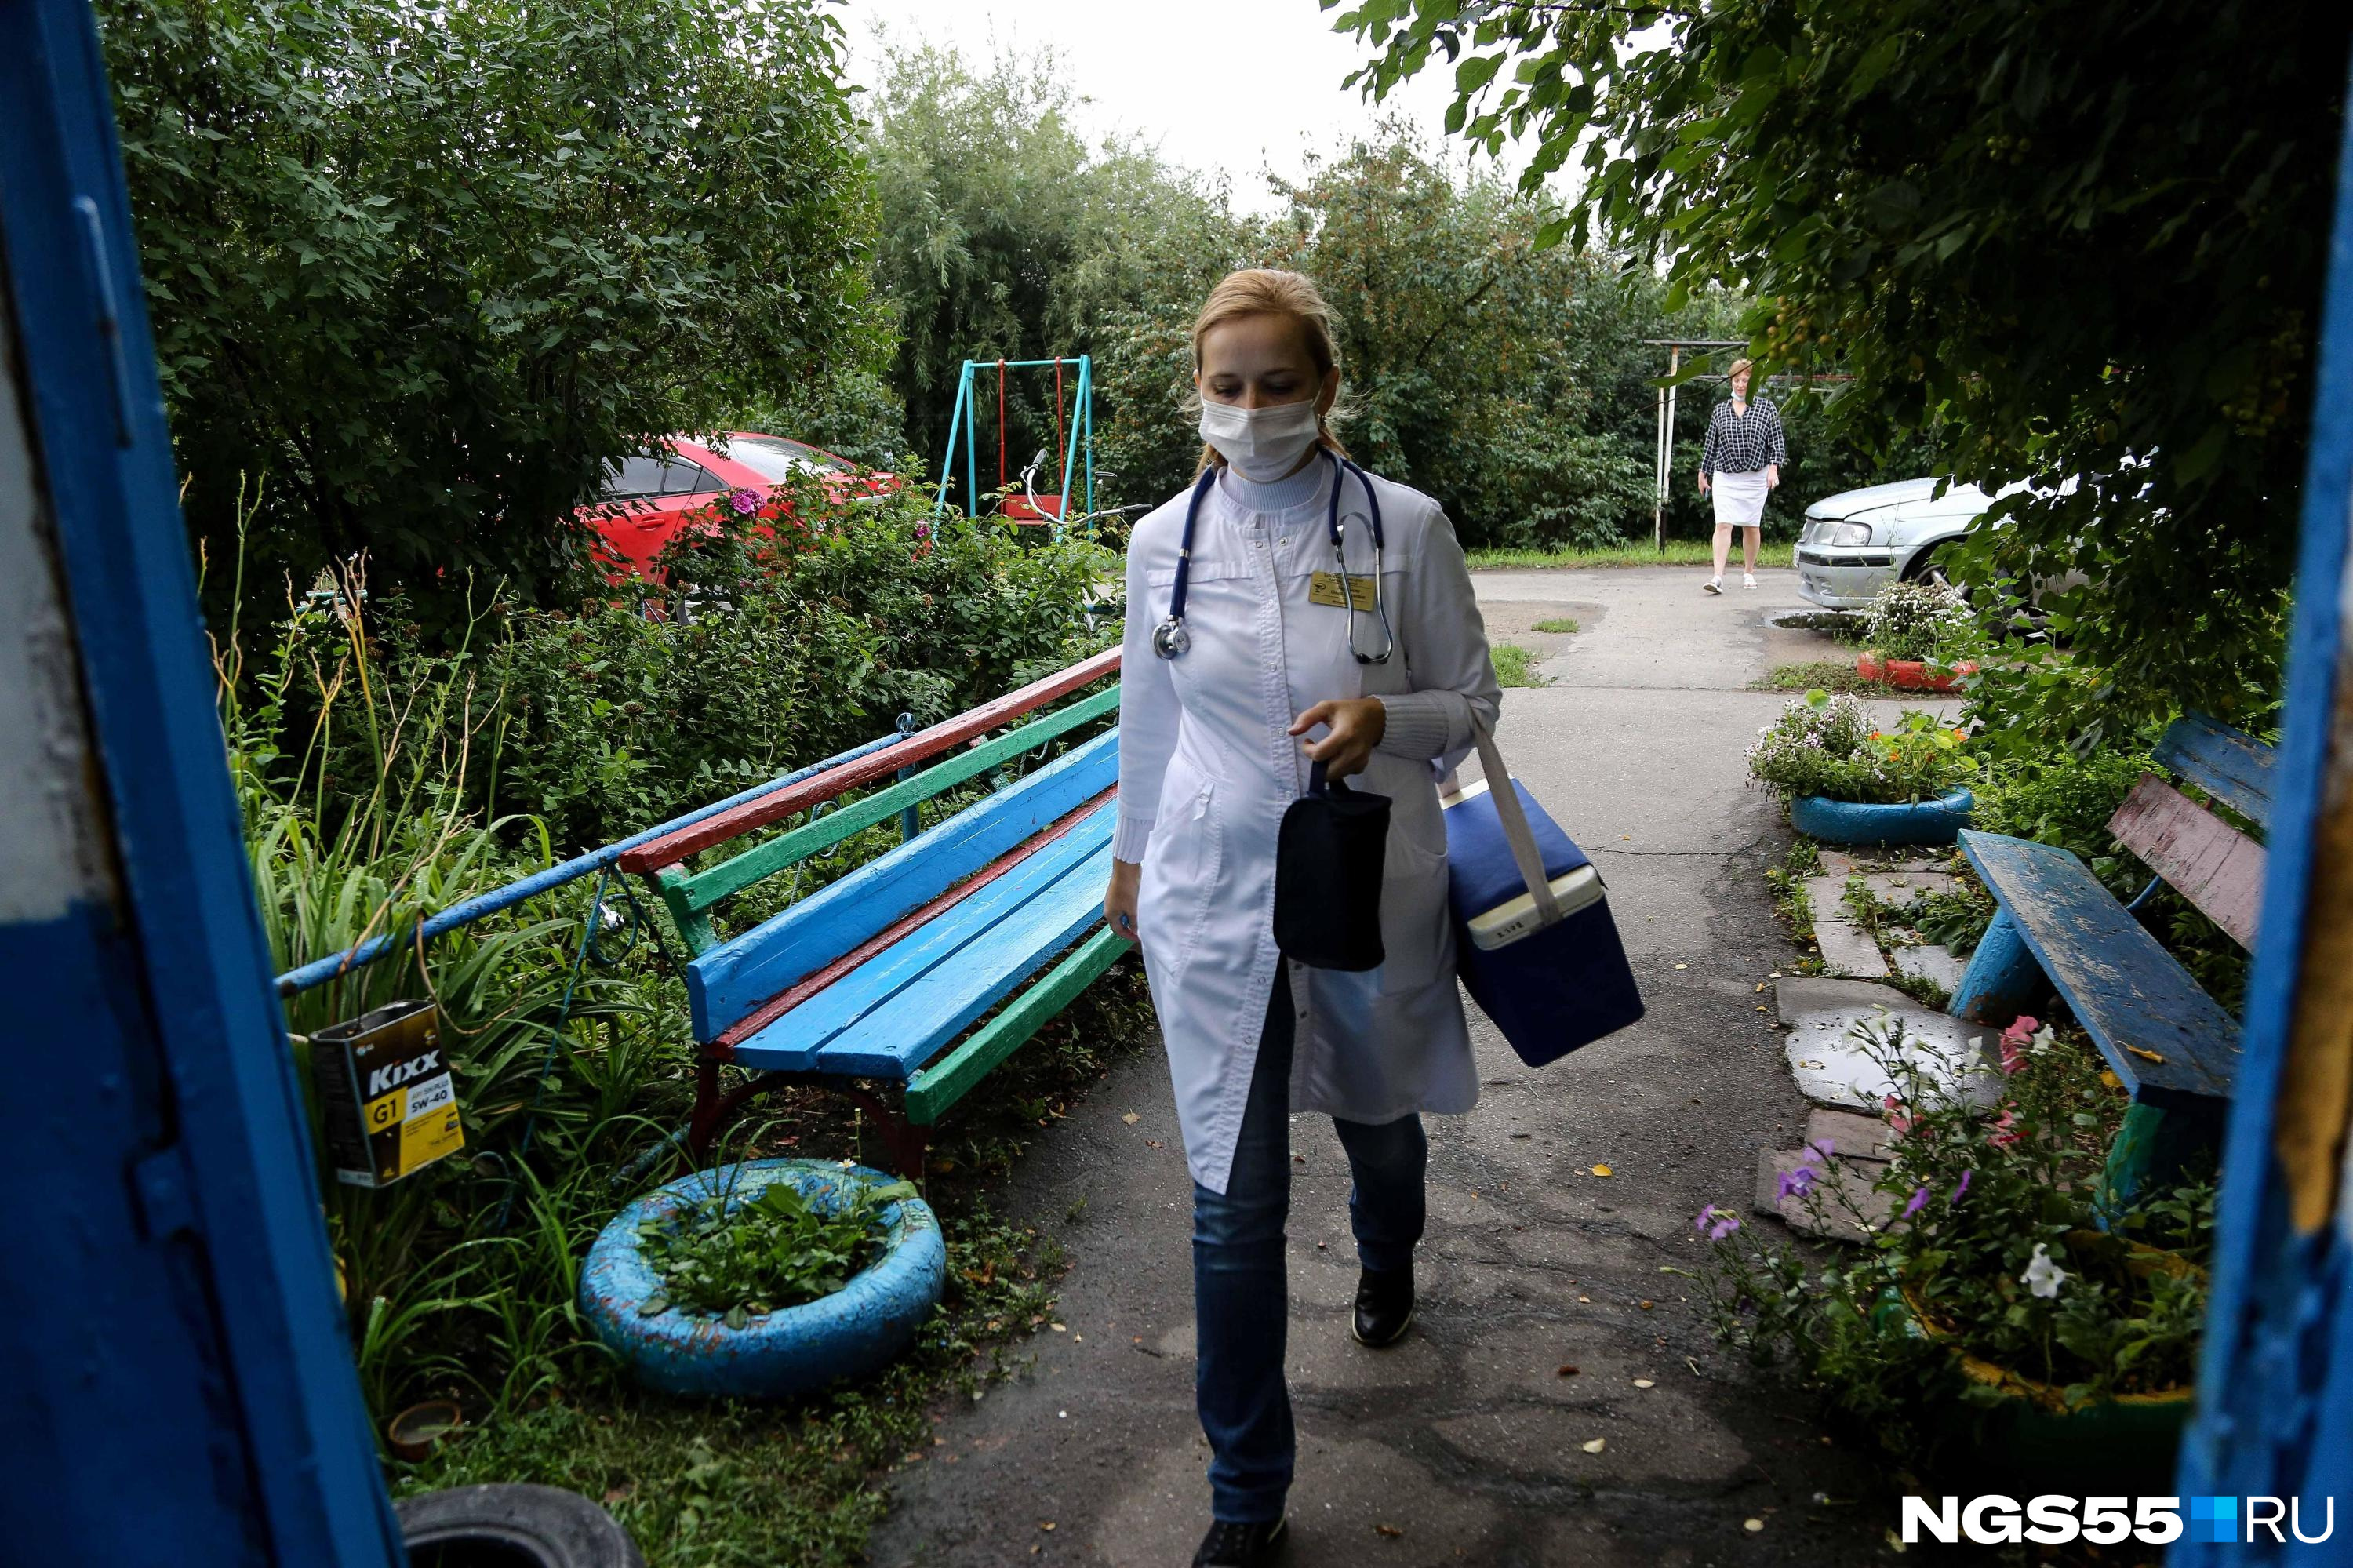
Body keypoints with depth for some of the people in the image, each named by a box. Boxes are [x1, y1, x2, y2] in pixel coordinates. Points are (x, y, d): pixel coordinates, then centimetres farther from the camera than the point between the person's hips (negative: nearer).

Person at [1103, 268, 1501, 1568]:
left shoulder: (1404, 526, -9)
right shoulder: (1163, 541, -2)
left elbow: (1473, 699, -1)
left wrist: (1386, 717, -22)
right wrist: (1130, 855, 19)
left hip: (1373, 886, 0)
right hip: (1216, 897, 0)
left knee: (1376, 1116, 25)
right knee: (1234, 1201, 2)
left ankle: (1387, 1258, 63)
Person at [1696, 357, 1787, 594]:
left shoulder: (1766, 408, 2)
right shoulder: (1720, 411, 9)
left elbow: (1777, 442, 1)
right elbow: (1711, 444, 15)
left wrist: (1773, 468, -10)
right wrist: (1703, 473, 16)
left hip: (1756, 477, -1)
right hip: (1725, 476, 1)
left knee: (1752, 526, 7)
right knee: (1723, 524, -12)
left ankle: (1749, 572, 22)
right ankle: (1718, 576, -18)